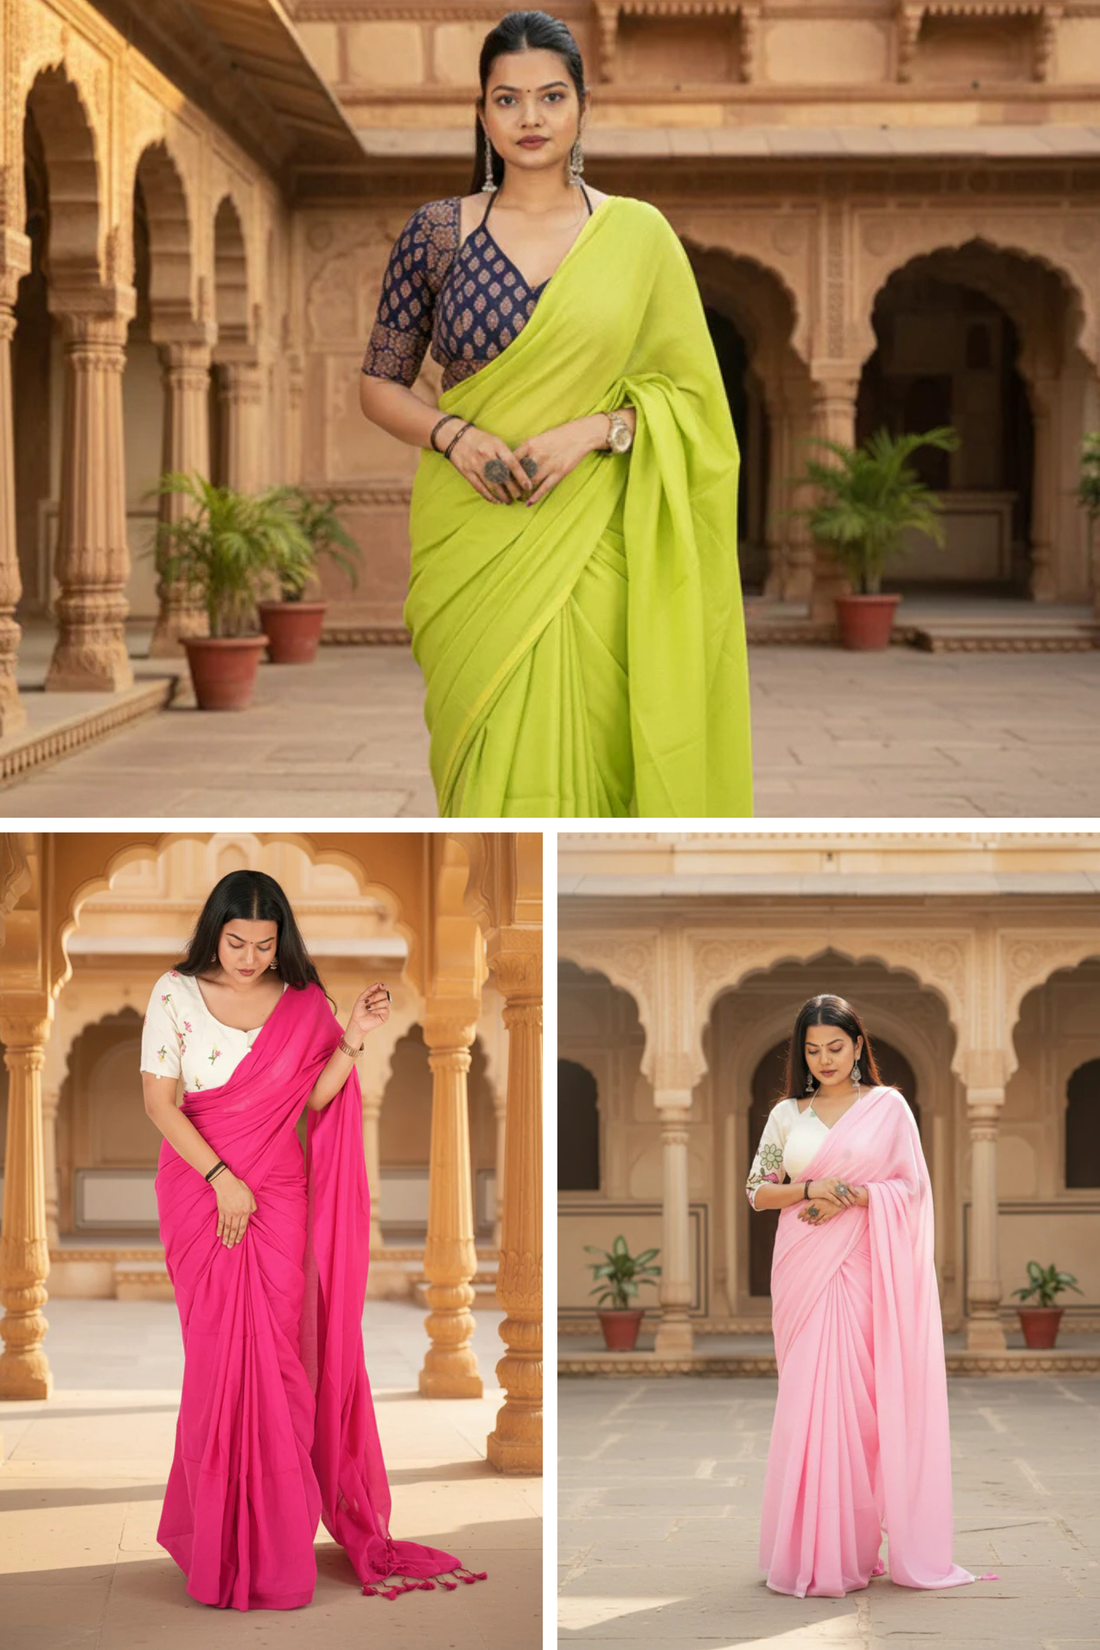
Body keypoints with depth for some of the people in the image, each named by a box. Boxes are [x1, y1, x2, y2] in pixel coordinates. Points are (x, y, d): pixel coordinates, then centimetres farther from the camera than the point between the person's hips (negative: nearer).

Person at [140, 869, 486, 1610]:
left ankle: (275, 1534, 3)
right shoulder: (176, 994, -3)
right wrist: (222, 1180, -12)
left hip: (277, 1191, 1)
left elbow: (315, 1098, -1)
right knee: (216, 1351, -2)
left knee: (276, 1351, -4)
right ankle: (217, 1536, 8)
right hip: (199, 1189, -1)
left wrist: (354, 1039, -14)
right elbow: (159, 1102, -5)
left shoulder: (302, 1003, 2)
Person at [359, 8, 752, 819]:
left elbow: (689, 391, 5)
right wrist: (453, 434, -10)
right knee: (490, 759, -1)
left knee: (575, 750, -4)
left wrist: (591, 432, -12)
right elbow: (380, 383, 9)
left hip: (586, 543, 0)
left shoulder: (638, 235, 3)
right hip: (470, 538, 1)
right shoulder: (436, 232, 5)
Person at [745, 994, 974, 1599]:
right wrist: (810, 1190, -8)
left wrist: (856, 1196, -12)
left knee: (861, 1397, -5)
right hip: (804, 1269, 2)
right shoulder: (787, 1114, 13)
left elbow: (913, 1185, 2)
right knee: (808, 1395, -3)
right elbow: (758, 1191, 10)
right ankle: (813, 1548, 0)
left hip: (863, 1268, -2)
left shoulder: (887, 1105, 6)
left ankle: (856, 1543, 1)